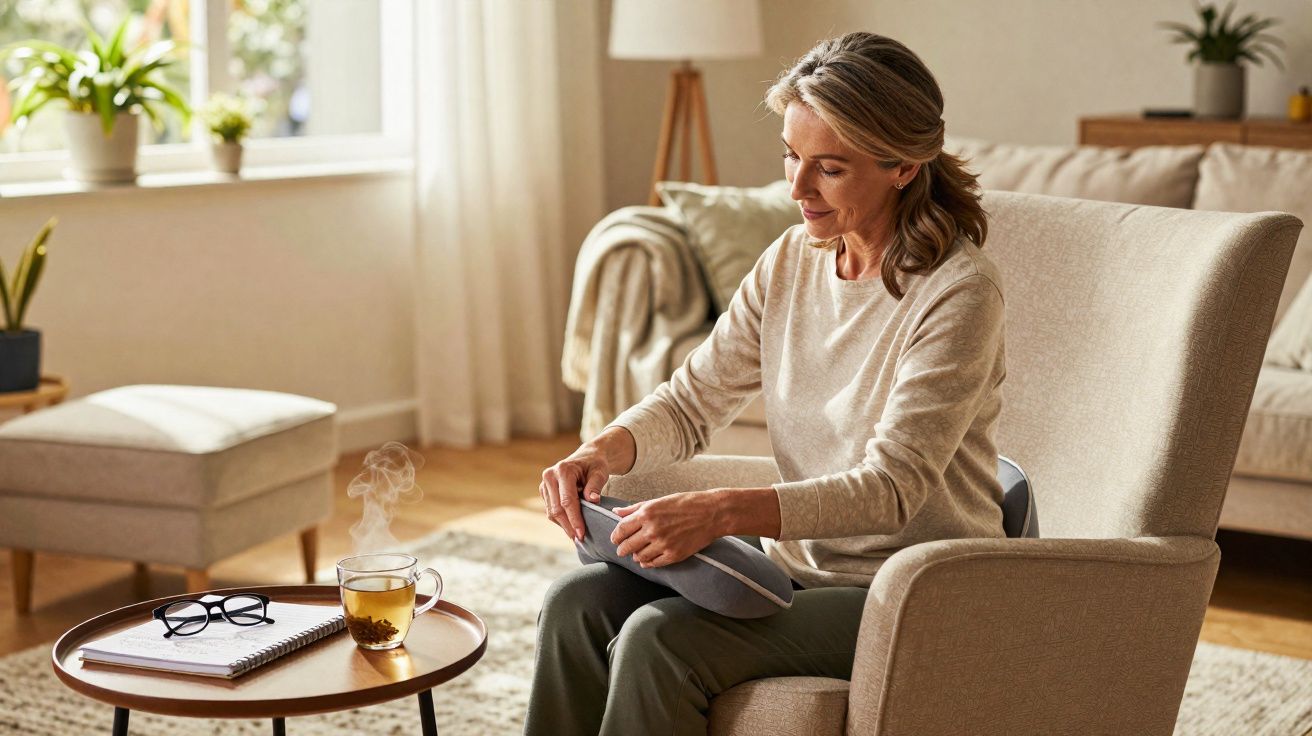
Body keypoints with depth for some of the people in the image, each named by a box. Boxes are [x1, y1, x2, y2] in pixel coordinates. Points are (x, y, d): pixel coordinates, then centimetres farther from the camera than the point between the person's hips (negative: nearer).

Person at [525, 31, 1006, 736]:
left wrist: (722, 511, -37)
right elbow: (692, 399, 7)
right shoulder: (794, 258, 4)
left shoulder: (958, 293, -18)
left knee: (660, 637, -25)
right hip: (800, 564, 7)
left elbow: (893, 487, -24)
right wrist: (603, 450, -15)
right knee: (579, 600, -13)